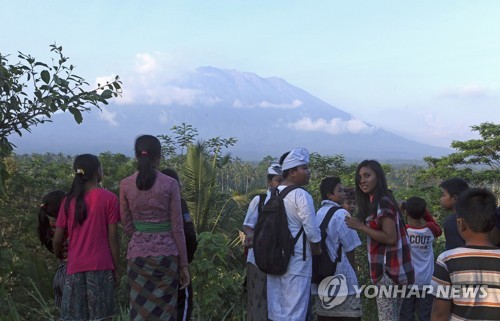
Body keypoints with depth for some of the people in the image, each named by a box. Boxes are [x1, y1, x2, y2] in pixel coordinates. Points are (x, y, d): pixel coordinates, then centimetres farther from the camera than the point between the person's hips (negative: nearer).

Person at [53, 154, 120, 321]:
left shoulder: (68, 201, 4)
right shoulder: (109, 198, -4)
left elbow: (57, 239, 4)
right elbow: (112, 237, -6)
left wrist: (60, 259, 24)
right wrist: (116, 268, 1)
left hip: (75, 268, 3)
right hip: (101, 267, -3)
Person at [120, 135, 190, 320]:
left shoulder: (125, 185, 0)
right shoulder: (170, 184, -7)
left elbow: (127, 225, 6)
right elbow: (177, 228, -6)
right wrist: (184, 264, 1)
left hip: (137, 254, 2)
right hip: (166, 254, -2)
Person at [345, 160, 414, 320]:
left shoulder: (382, 203, -15)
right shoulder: (374, 202, 14)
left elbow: (390, 238, -21)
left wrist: (360, 227, -18)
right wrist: (363, 226, 9)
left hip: (388, 271, -10)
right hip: (393, 270, 10)